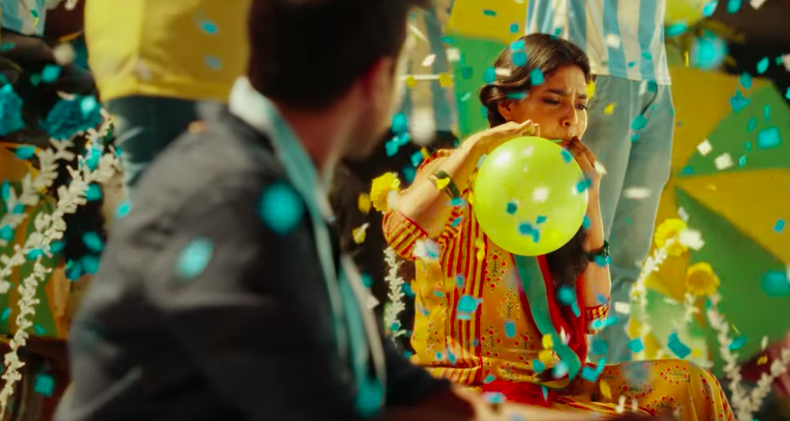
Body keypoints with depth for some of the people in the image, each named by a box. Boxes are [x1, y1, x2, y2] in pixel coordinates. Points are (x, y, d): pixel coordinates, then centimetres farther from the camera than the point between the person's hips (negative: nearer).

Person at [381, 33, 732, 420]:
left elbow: (594, 314, 6)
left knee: (687, 385, -10)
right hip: (472, 387, -7)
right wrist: (476, 147, -25)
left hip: (555, 383, 7)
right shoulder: (460, 183, -6)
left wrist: (590, 203, -1)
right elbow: (403, 236, -30)